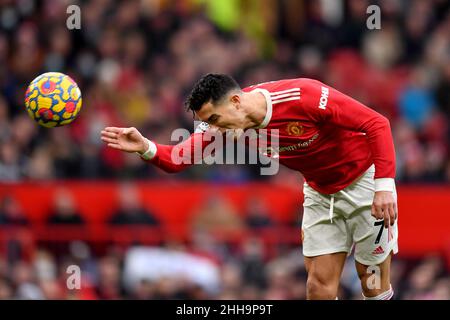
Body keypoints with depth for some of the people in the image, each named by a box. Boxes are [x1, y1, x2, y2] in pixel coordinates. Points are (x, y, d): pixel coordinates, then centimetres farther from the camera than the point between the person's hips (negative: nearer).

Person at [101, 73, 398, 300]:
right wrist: (146, 148, -38)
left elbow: (376, 124, -26)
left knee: (374, 286, 1)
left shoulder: (303, 96, -32)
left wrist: (384, 185, -31)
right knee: (319, 286, 1)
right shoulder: (225, 123, -14)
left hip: (365, 181, -5)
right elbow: (178, 158, -17)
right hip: (320, 193, 5)